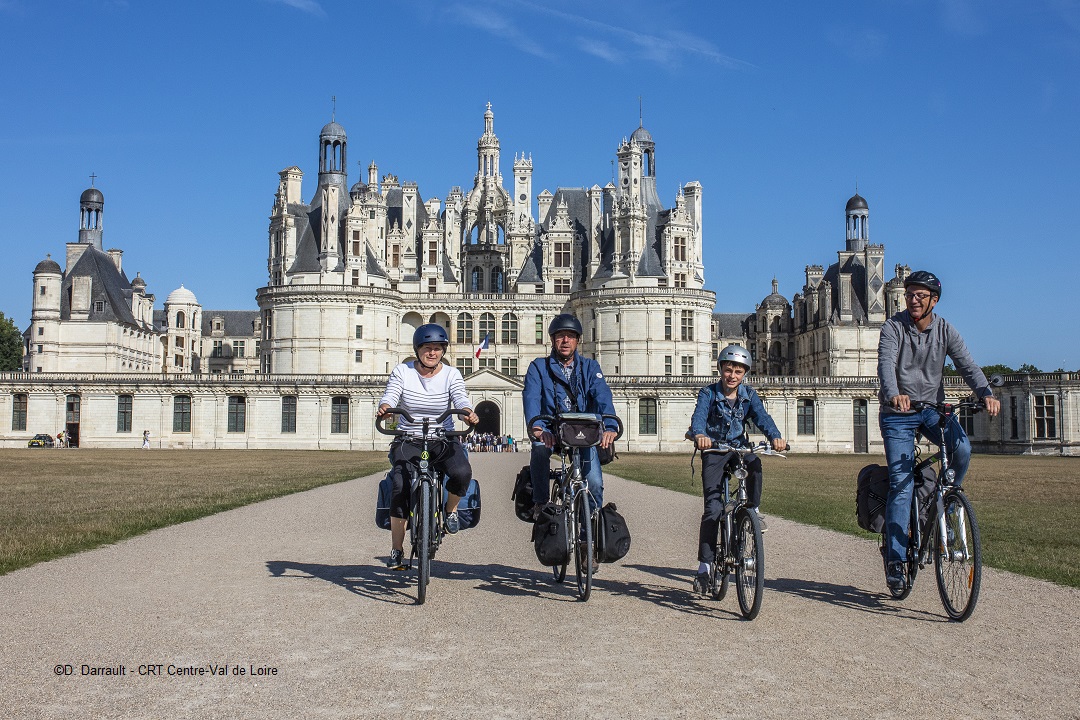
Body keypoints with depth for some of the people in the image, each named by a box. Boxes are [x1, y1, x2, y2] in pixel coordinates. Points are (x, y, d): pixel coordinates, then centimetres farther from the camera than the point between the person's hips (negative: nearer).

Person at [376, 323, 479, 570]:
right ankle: (396, 550, -11)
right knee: (400, 487, -23)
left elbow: (460, 399, -13)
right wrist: (384, 408, -37)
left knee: (462, 472, -29)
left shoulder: (451, 374, 3)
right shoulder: (401, 372, 2)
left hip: (443, 441, 0)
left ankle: (451, 510, 4)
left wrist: (468, 412, -37)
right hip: (408, 440, 0)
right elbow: (390, 396, -12)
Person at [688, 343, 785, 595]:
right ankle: (705, 565, -4)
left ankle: (752, 509, -8)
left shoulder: (749, 395, -2)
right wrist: (699, 435, -50)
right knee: (713, 508, -11)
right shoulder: (708, 393, -10)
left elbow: (762, 417, -17)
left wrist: (775, 436, -38)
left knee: (755, 464, -34)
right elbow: (698, 417, -27)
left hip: (739, 447, 2)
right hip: (714, 450, -2)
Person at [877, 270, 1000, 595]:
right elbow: (886, 364, -26)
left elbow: (967, 365, -11)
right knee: (901, 483, -9)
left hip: (933, 407, 2)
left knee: (962, 448, -28)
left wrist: (986, 394, -32)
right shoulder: (893, 328, -9)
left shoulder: (945, 330, 0)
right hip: (898, 412, -2)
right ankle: (895, 559, 0)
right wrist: (894, 395, -47)